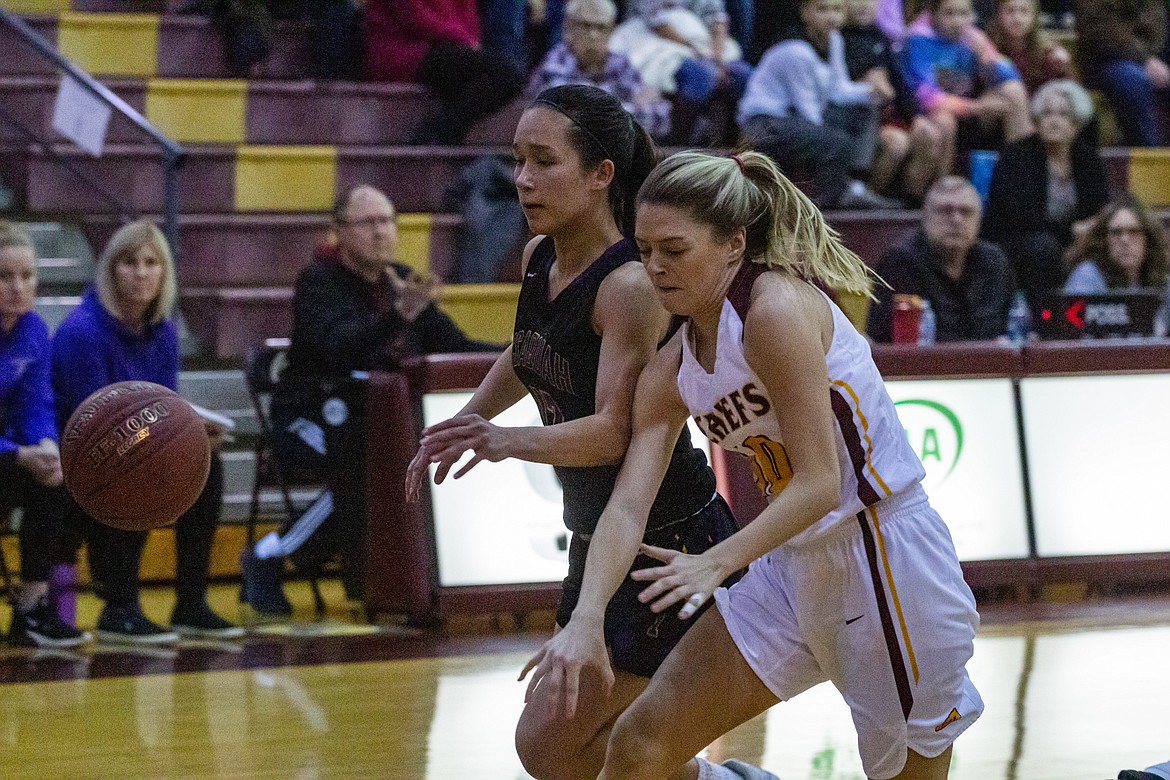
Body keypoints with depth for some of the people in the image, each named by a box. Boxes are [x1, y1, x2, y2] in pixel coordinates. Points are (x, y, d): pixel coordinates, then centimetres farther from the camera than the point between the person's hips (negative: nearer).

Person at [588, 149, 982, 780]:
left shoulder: (776, 307, -18)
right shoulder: (672, 370, 6)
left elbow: (819, 483, -21)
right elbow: (627, 504, -1)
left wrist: (716, 562, -31)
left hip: (888, 557, -8)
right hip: (793, 566, 8)